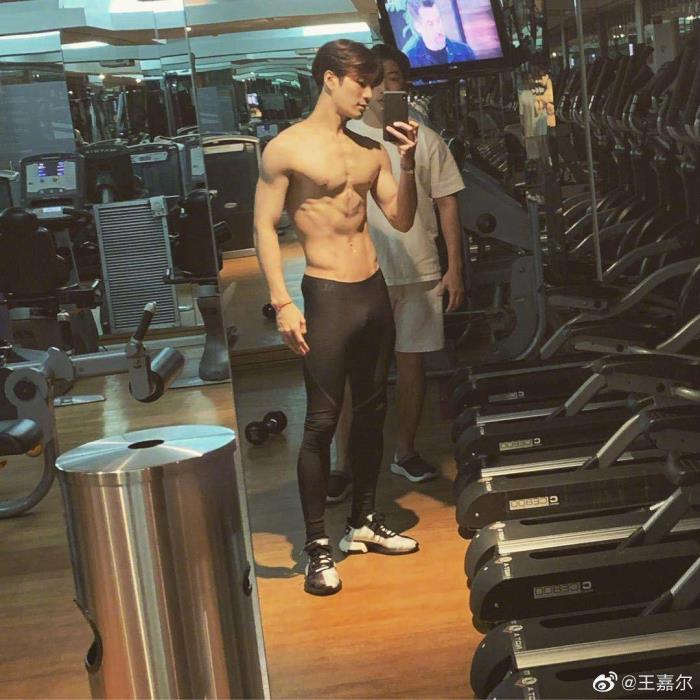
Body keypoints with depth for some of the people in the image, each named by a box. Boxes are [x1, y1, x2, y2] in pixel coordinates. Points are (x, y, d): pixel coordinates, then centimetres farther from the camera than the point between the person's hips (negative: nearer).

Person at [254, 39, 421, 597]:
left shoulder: (372, 150, 11)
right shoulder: (288, 147, -6)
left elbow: (401, 220, 11)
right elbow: (264, 227, -7)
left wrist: (408, 165, -4)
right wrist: (282, 303, -14)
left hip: (375, 291, 6)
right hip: (327, 296, -6)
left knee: (372, 411, 13)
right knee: (322, 422, -5)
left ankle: (365, 522, 28)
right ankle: (318, 547, 3)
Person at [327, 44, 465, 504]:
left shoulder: (425, 140, 4)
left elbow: (447, 205, 6)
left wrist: (455, 269, 1)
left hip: (418, 272, 1)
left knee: (412, 361, 10)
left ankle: (406, 451, 25)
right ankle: (345, 465, 8)